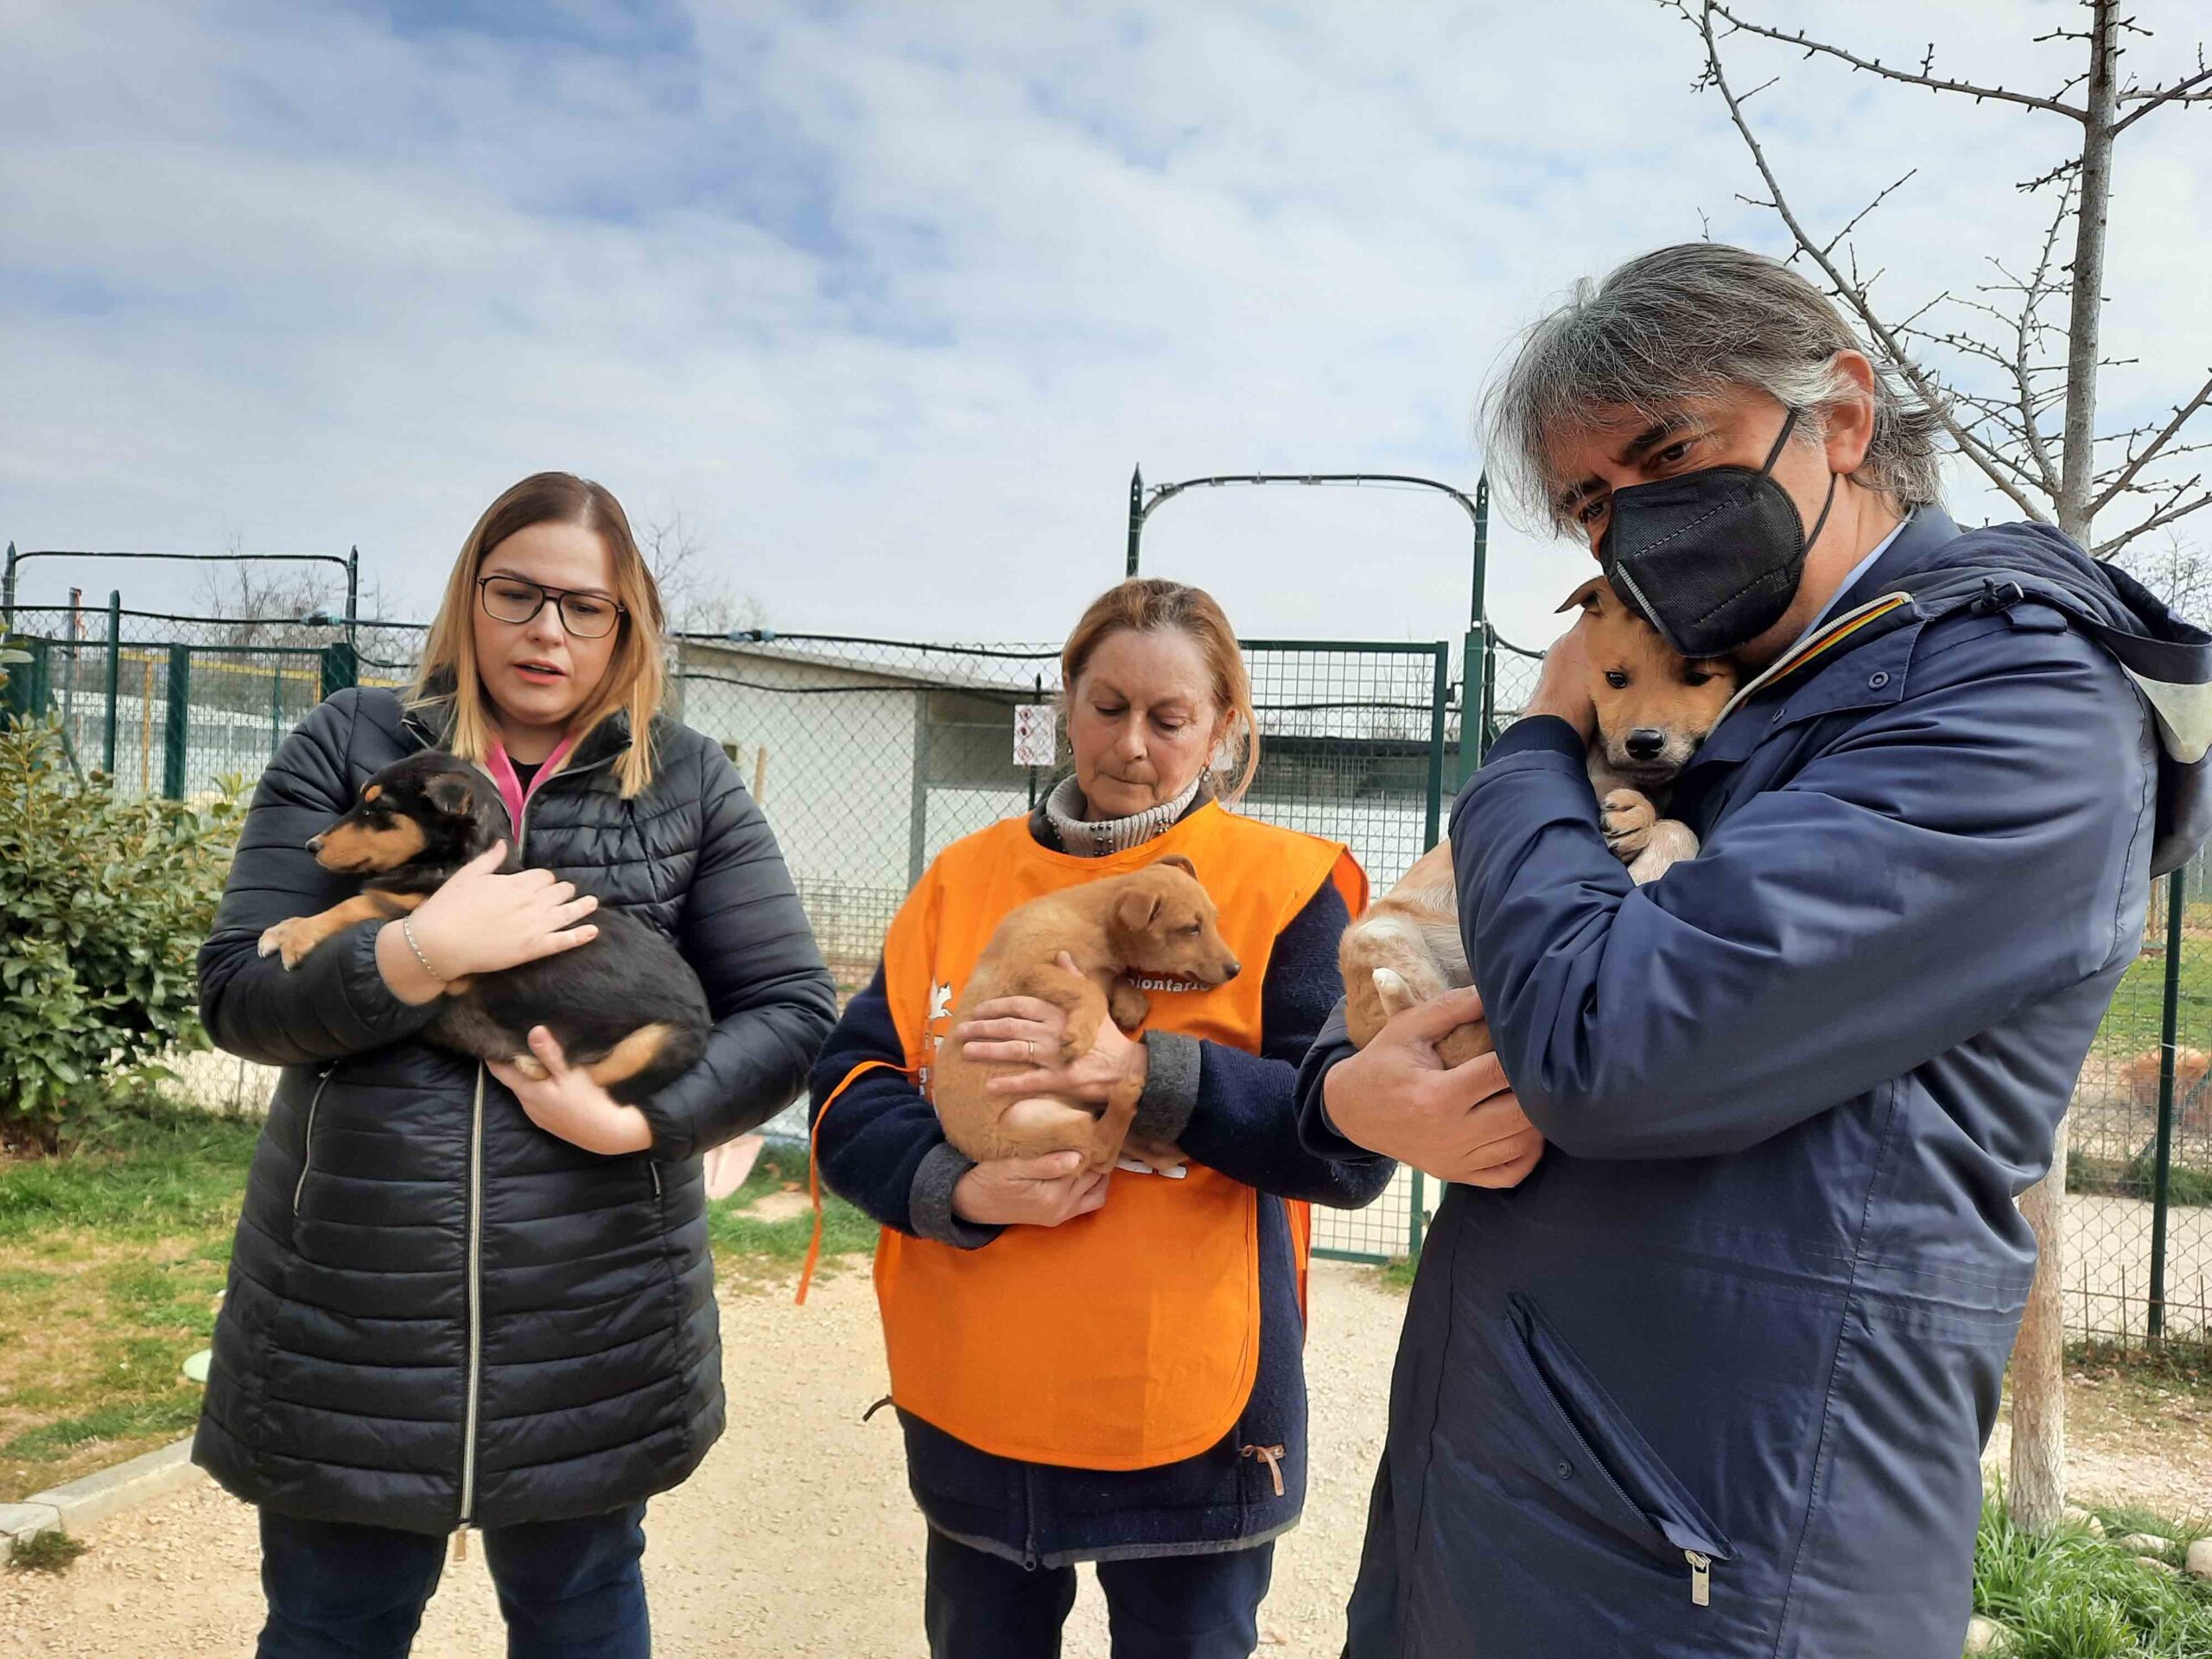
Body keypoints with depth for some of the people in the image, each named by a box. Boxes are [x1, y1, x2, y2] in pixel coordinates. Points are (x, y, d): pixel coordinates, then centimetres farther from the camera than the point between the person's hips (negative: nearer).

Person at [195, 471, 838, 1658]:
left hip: (593, 1328, 0)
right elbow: (235, 995, -3)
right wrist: (425, 950, -20)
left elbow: (793, 1012, -1)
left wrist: (638, 1123, -16)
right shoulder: (348, 746, 3)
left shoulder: (689, 785, 2)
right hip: (353, 1314, 0)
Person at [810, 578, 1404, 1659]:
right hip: (971, 1406, 3)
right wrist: (959, 1186, -20)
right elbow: (847, 1094, 0)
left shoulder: (1285, 885, -6)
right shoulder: (965, 875, 3)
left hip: (1187, 1413, -3)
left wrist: (1145, 1071, -24)